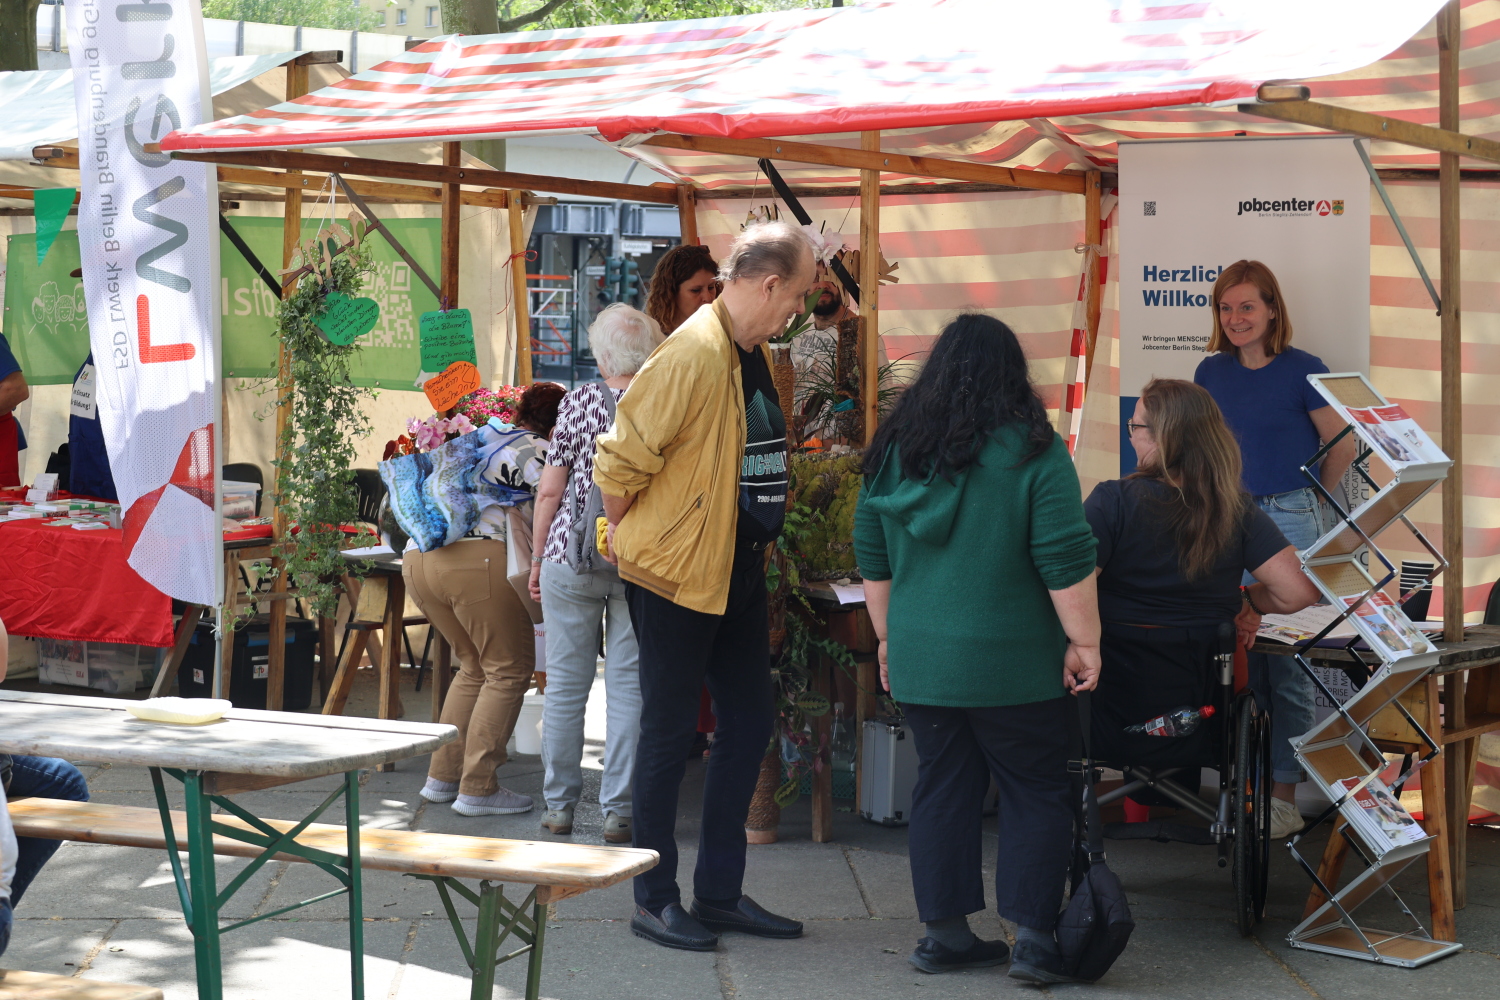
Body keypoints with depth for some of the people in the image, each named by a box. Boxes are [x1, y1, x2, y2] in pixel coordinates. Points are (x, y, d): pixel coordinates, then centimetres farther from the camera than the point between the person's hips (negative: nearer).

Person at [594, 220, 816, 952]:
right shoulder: (694, 352, -20)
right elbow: (620, 459, -19)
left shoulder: (759, 356, 10)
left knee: (749, 721, 12)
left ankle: (720, 892, 21)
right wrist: (631, 537, -5)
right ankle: (654, 899, 12)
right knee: (670, 732, 1)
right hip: (675, 572, -9)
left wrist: (758, 541, 17)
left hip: (739, 570, 9)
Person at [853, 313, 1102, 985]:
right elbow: (1066, 563, -13)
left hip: (920, 659, 5)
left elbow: (872, 561, 12)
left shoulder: (893, 450, 5)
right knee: (1034, 794, 6)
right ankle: (1032, 937, 3)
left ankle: (944, 933, 16)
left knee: (942, 790, 12)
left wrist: (888, 638, 21)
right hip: (1013, 664, -4)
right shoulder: (1034, 452, -10)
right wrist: (1083, 644, -5)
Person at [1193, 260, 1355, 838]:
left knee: (1287, 661, -3)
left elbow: (1342, 448, 3)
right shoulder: (1212, 373, 9)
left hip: (1290, 520, -5)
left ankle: (1286, 790, 2)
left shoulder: (1302, 371, -5)